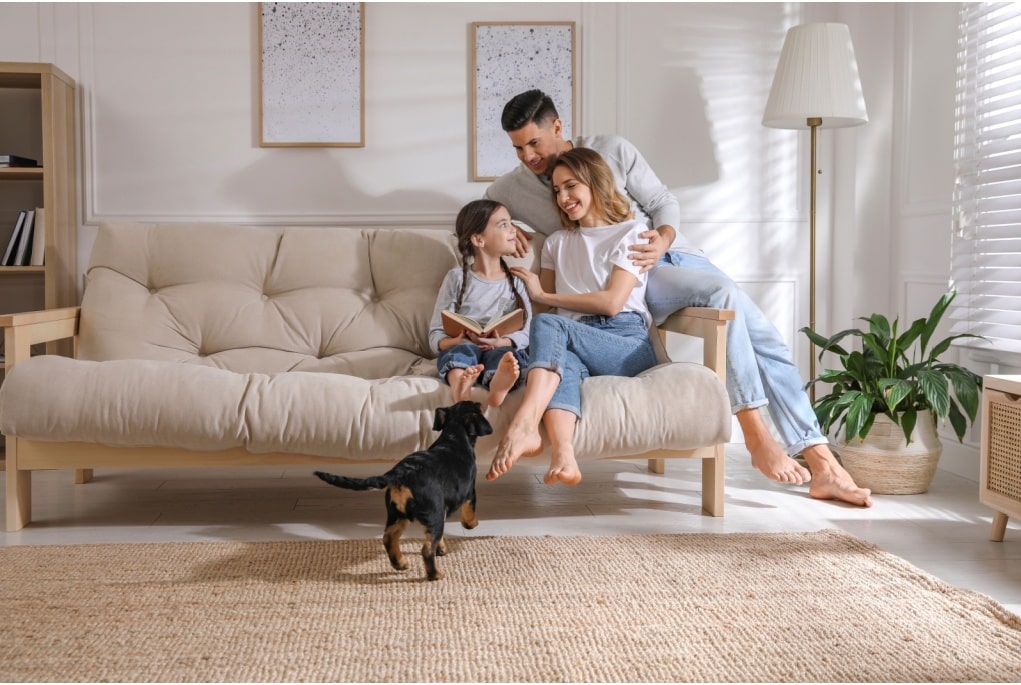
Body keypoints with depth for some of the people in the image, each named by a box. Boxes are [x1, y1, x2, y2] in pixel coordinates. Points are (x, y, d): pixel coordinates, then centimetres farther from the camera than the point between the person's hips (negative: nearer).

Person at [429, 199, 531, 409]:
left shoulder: (516, 281, 17)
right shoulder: (457, 278, 12)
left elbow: (526, 333, 8)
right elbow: (436, 336, 8)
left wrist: (502, 342, -15)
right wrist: (456, 341, -16)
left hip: (501, 350, 1)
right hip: (461, 348, -1)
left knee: (507, 356, -33)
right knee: (463, 350, -35)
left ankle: (498, 388, -67)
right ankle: (461, 390, -67)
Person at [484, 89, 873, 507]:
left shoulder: (612, 151, 3)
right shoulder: (513, 187, 4)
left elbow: (664, 202, 7)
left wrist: (663, 239, -15)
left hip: (671, 251, 3)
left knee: (764, 335, -11)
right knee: (723, 294, -32)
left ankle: (823, 468, -10)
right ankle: (757, 438, -29)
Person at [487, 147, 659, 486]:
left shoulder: (631, 232, 13)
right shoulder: (556, 243, 29)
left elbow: (611, 302, -2)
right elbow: (543, 306, 22)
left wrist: (542, 295, 4)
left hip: (629, 345, -3)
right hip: (574, 343, 3)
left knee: (550, 325, -31)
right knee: (563, 360, -36)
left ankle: (523, 426, -51)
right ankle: (562, 455, -61)